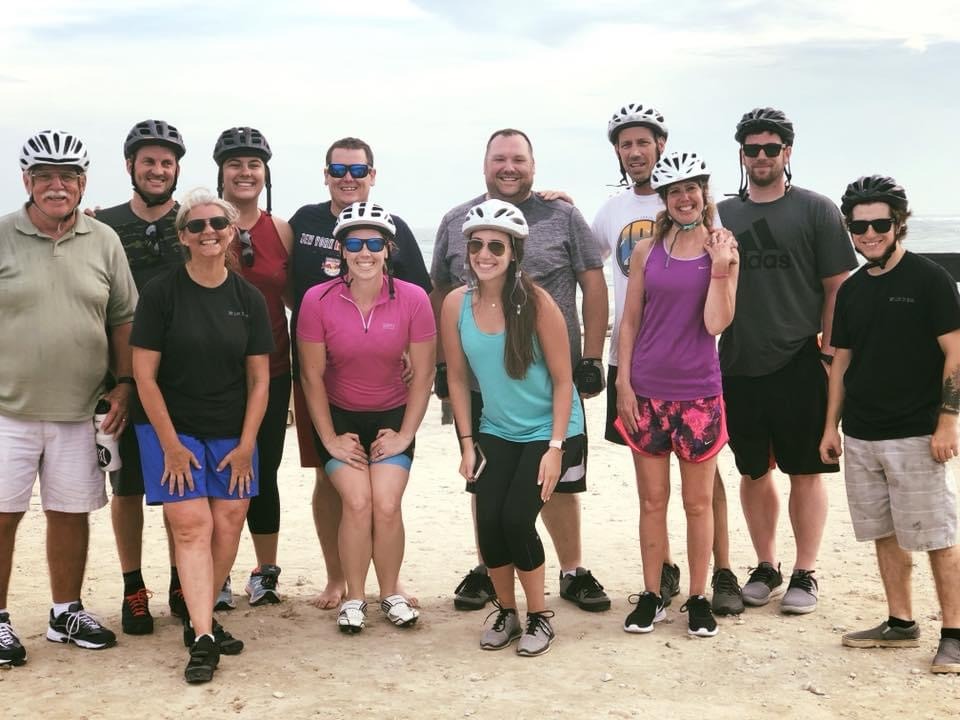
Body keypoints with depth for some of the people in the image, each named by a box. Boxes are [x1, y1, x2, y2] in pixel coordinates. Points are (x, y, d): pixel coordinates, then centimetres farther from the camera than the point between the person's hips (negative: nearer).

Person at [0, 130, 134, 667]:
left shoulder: (104, 241, 6)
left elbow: (123, 319, 11)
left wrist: (125, 386, 3)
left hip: (79, 411, 3)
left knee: (72, 512, 11)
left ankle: (67, 613, 27)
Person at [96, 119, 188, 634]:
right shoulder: (104, 225, 4)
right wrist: (110, 375, -3)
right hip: (126, 376, 0)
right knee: (127, 485, 5)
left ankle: (182, 583, 21)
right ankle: (133, 590, 17)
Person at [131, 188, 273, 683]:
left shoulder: (249, 299, 3)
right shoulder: (161, 293, -7)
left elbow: (259, 378, 5)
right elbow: (144, 374, -7)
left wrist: (246, 445, -1)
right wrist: (171, 445, -10)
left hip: (232, 434, 3)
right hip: (171, 428, -3)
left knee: (228, 526, -3)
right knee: (191, 526, -11)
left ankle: (199, 621, 14)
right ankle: (203, 638, -11)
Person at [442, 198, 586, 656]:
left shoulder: (536, 302, -18)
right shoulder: (456, 304, -7)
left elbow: (562, 380, -12)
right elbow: (457, 376, 3)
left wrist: (555, 447, -16)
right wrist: (467, 442, 0)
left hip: (549, 431, -4)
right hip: (495, 433, 4)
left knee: (516, 518, -15)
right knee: (488, 522, -8)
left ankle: (539, 617, 7)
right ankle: (506, 614, 17)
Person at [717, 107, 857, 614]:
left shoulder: (816, 211, 1)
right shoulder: (721, 214, 10)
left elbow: (838, 287, -1)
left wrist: (829, 350, -8)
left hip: (799, 365, -3)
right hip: (738, 365, 3)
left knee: (805, 473, 3)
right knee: (753, 472, 11)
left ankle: (805, 574, 14)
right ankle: (766, 567, 25)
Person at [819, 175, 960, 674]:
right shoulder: (851, 290, 11)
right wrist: (831, 426, 12)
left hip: (916, 435, -6)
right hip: (860, 436, 6)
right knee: (885, 535, 12)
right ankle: (900, 623, 23)